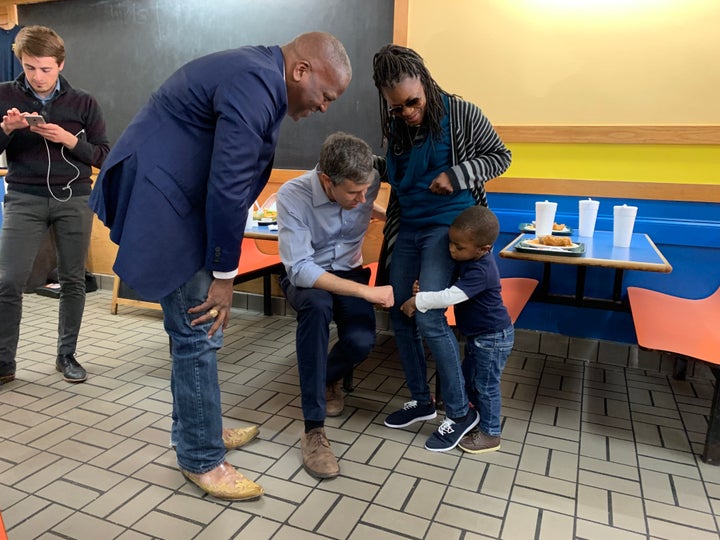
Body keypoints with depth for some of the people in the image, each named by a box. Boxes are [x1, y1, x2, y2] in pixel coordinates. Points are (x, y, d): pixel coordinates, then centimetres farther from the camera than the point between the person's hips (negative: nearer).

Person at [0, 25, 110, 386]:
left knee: (73, 280, 4)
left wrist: (68, 139, -13)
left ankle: (67, 355, 18)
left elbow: (103, 156, 3)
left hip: (74, 199, 0)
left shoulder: (84, 103, 5)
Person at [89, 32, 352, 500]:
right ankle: (202, 459, 12)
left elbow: (230, 179, 14)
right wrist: (224, 274, -15)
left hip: (173, 197, 10)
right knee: (199, 334, -4)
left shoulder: (259, 75, 12)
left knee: (193, 328, 16)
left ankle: (197, 430, 32)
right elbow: (227, 187, -24)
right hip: (160, 202, -10)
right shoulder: (255, 86, -21)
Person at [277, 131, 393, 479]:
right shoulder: (293, 195, -28)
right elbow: (299, 268, -34)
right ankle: (313, 429, -29)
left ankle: (327, 378, 14)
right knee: (317, 306, -39)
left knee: (362, 341, -26)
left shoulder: (368, 184, -15)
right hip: (304, 277, -3)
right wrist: (367, 292, -37)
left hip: (348, 272, 3)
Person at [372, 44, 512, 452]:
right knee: (400, 314, 6)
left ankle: (461, 412, 5)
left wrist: (456, 175, -16)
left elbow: (501, 157, -3)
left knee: (428, 318, -16)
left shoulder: (461, 114, -11)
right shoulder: (394, 127, 4)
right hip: (407, 226, 7)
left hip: (448, 225, -6)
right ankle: (421, 401, 24)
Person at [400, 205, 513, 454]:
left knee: (486, 385, 4)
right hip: (477, 335, 10)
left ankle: (490, 434, 22)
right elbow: (449, 284, 11)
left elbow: (450, 297, -36)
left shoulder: (481, 272, -32)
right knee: (469, 379, 21)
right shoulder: (469, 260, -3)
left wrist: (418, 301, -28)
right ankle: (481, 418, 41)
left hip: (493, 338, -10)